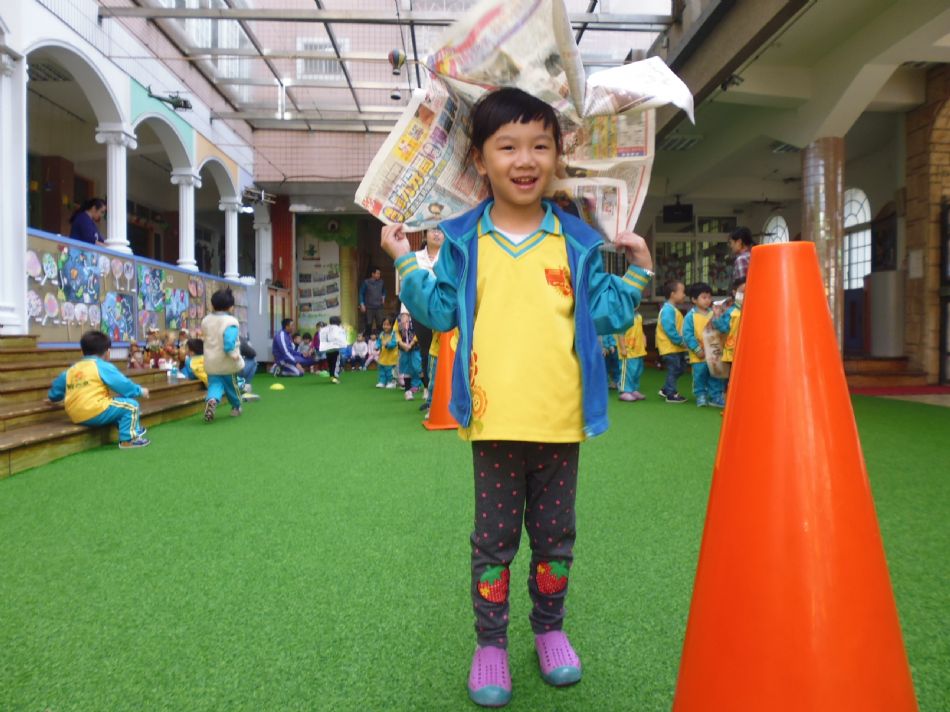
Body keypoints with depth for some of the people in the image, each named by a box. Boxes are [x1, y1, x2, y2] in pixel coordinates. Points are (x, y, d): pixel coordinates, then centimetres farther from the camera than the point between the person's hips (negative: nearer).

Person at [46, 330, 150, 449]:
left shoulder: (71, 369, 19)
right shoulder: (103, 366, -3)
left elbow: (57, 386, 33)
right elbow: (123, 385, -3)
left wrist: (52, 398, 54)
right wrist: (140, 391, 13)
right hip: (96, 413, -9)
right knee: (131, 405, 1)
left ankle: (134, 430, 32)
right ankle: (128, 439, 1)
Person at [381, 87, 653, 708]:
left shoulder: (577, 241, 5)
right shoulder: (464, 241, 3)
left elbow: (605, 315, 7)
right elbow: (440, 312, 6)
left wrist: (637, 273, -3)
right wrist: (407, 263, 0)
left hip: (560, 420, 1)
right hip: (495, 420, -1)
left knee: (555, 534, 17)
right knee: (493, 537, 11)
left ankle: (550, 629, 39)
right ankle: (490, 644, 29)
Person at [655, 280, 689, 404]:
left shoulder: (673, 309, 15)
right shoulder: (668, 310, -19)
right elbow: (670, 330, -25)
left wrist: (682, 341, 11)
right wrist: (681, 341, -19)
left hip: (677, 347, 10)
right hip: (670, 346, -10)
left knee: (680, 368, 16)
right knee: (673, 370, -3)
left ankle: (666, 390, 25)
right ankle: (671, 395, 8)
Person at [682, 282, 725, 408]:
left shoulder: (713, 314, 6)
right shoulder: (691, 316, -7)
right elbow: (687, 335, -11)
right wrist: (697, 350, -13)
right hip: (699, 355, -3)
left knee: (716, 375, 7)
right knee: (700, 376, 5)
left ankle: (715, 396, 19)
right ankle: (700, 396, 20)